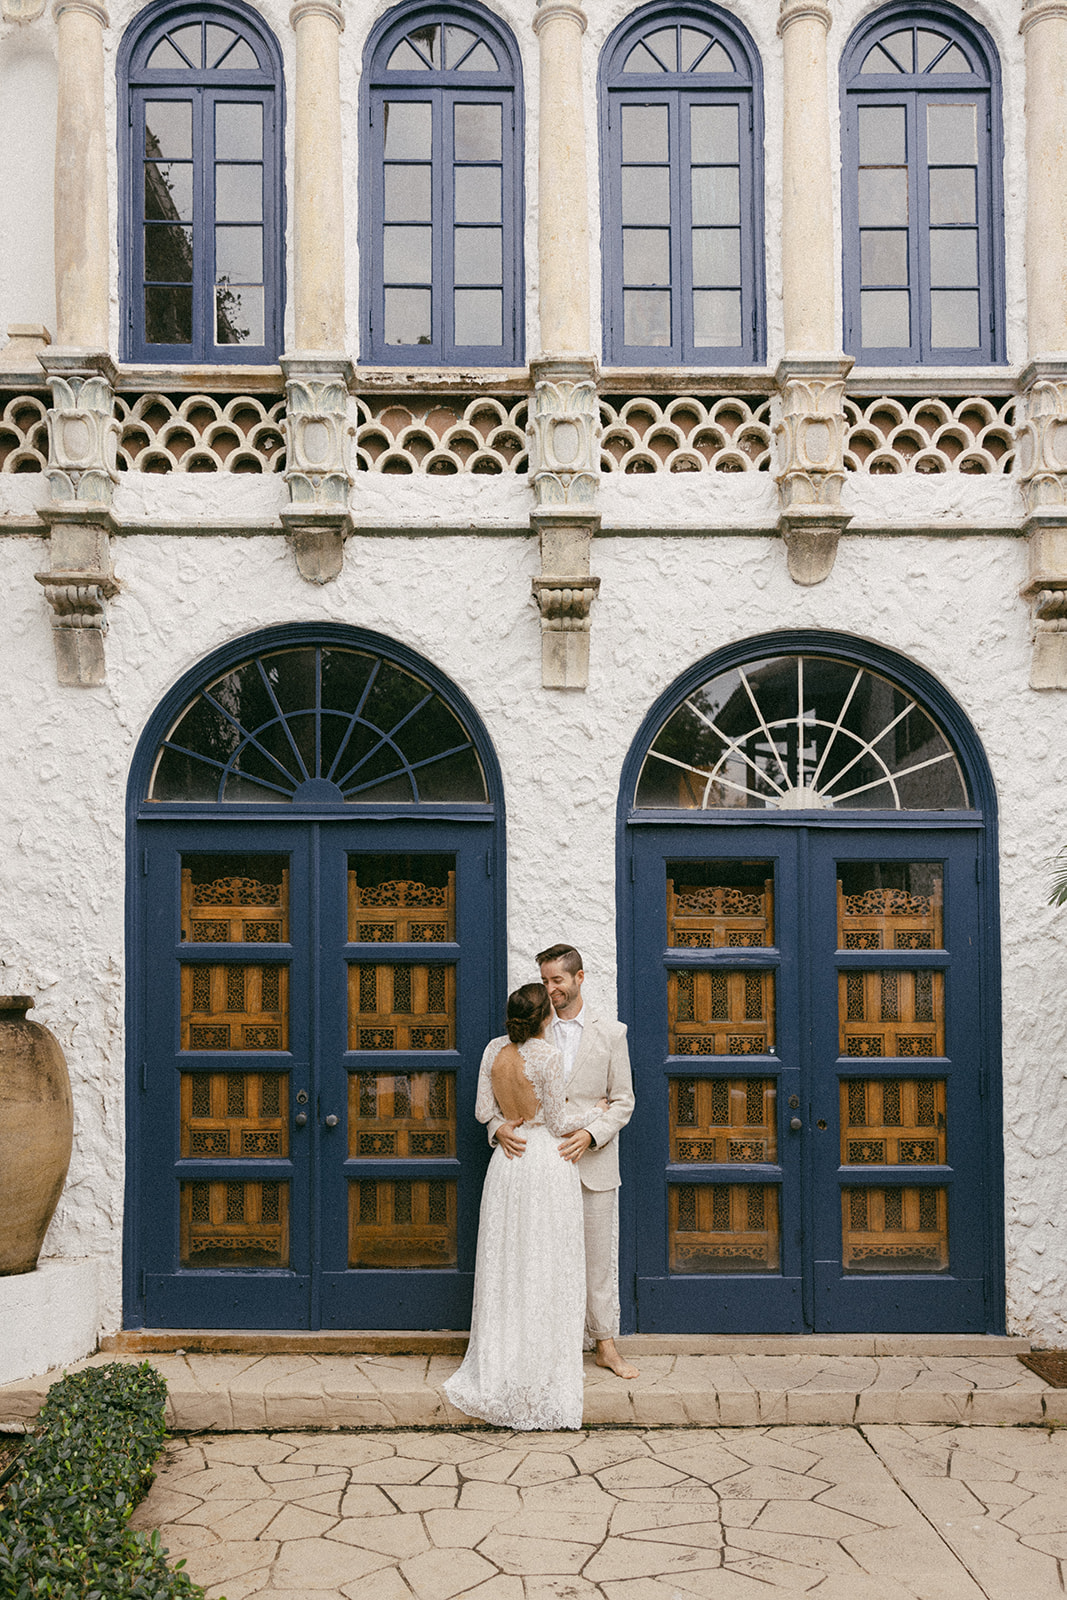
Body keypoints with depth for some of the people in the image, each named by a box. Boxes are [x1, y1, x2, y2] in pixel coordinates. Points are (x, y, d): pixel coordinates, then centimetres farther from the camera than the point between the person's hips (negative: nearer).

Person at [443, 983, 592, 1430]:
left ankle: (498, 1371, 19)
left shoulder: (494, 1050, 0)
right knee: (545, 1272, 5)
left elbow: (483, 1111, 5)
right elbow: (559, 1123, -10)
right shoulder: (548, 1055, -16)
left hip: (507, 1161, 5)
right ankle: (541, 1373, 11)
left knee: (504, 1267, 12)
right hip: (547, 1162, -5)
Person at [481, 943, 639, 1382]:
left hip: (593, 1162, 0)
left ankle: (605, 1344, 21)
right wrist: (498, 1126, -17)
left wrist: (591, 1134, -13)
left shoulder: (611, 1033, 3)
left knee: (599, 1257, 7)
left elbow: (623, 1101, 3)